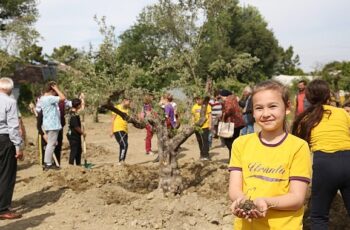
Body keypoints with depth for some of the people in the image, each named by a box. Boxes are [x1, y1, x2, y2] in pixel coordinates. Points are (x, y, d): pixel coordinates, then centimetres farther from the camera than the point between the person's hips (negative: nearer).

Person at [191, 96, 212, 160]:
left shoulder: (206, 106, -6)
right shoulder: (194, 107, 6)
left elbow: (209, 115, -4)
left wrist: (210, 124, -9)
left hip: (205, 126, -5)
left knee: (205, 141, -2)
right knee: (199, 141, 12)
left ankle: (206, 155, 4)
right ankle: (202, 154, 24)